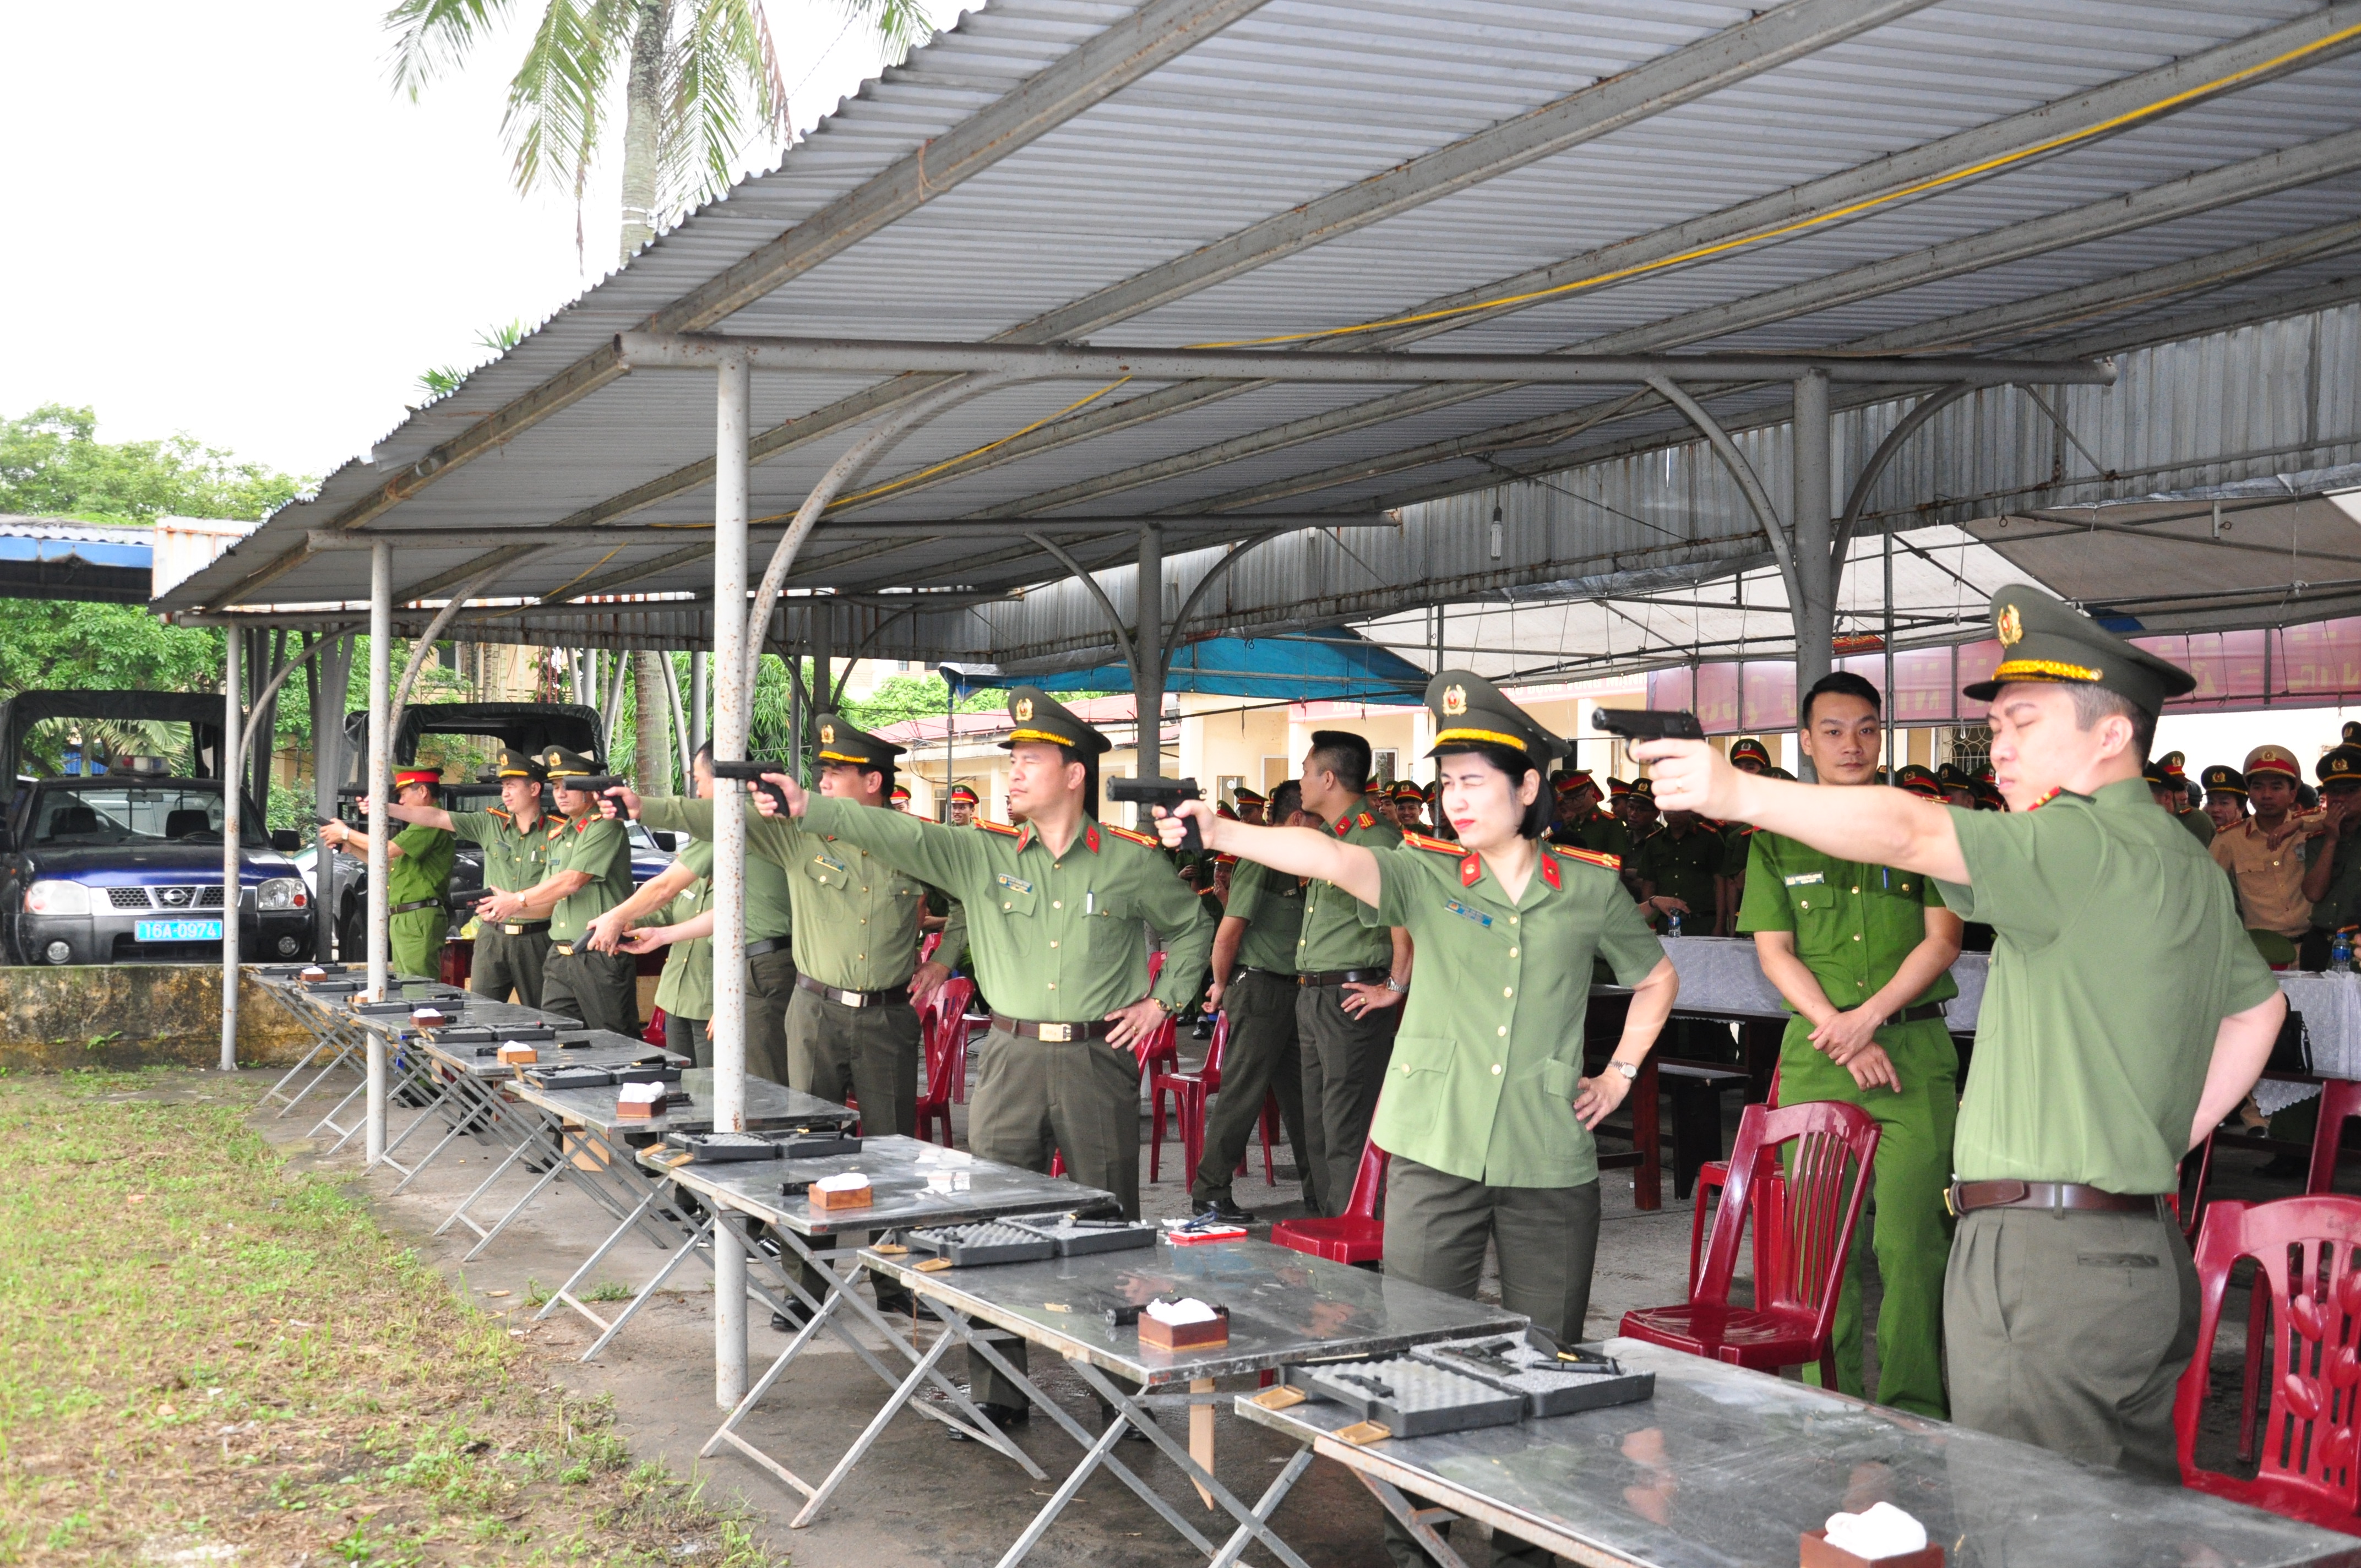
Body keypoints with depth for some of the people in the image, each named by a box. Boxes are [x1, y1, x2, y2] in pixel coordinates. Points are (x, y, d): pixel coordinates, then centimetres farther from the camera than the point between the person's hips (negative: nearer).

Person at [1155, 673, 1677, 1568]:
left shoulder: (1590, 889, 4)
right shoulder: (1426, 876, 0)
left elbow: (1656, 975, 21)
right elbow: (1331, 859, -17)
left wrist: (1622, 1071, 12)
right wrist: (1219, 834, -33)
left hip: (1552, 1166, 1)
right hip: (1436, 1156, 0)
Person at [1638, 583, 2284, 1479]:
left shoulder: (2095, 844, -14)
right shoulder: (2188, 864, 19)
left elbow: (1910, 835, -24)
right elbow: (2258, 1005, 32)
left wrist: (1738, 792, -23)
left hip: (2049, 1261, -10)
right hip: (2147, 1253, 11)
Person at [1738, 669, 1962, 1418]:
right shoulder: (1778, 840, 12)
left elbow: (1942, 939, 2)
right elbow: (1774, 951, 6)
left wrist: (1869, 1018, -9)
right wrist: (1840, 1035, -6)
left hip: (1914, 1051, -1)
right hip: (1814, 1052, 1)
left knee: (1910, 1237, -8)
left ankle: (1913, 1413, 0)